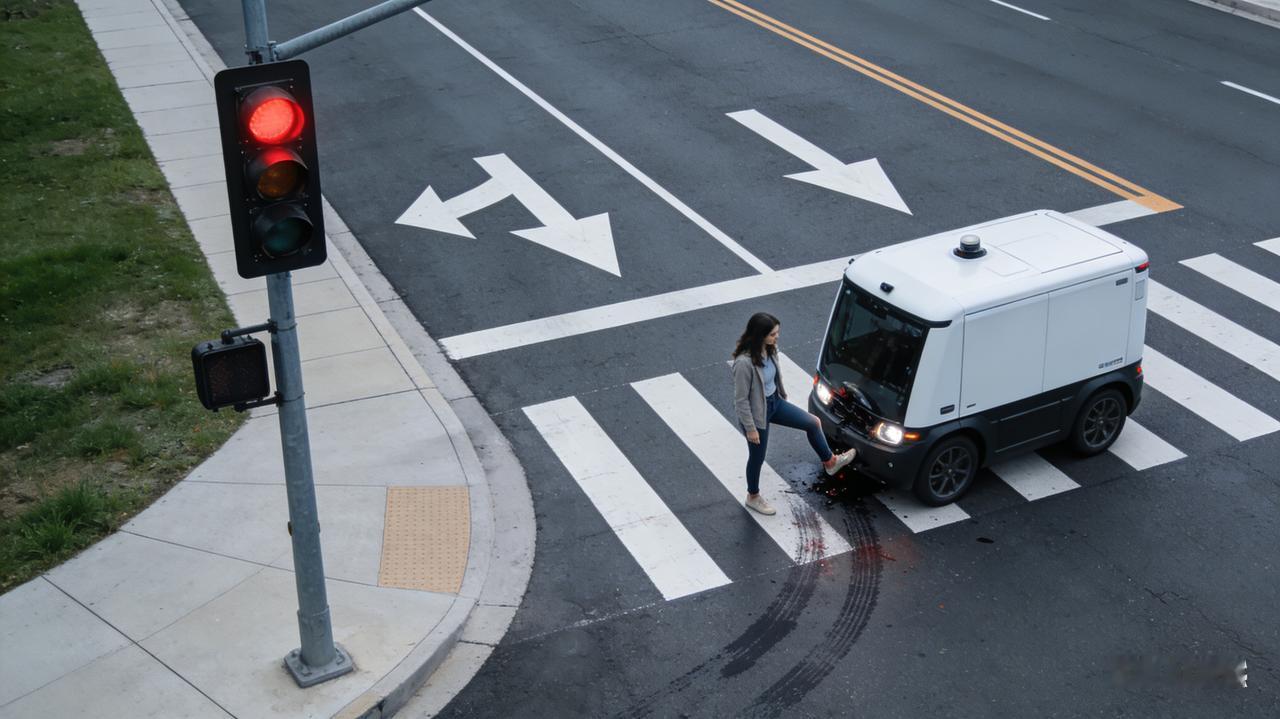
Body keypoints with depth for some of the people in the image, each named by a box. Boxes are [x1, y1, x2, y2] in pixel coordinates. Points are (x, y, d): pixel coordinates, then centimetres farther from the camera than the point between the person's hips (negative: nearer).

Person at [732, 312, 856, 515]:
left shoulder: (769, 349, -11)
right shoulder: (744, 362, -35)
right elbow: (741, 399, -26)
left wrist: (782, 396, 22)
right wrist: (750, 428, -19)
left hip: (775, 402, 8)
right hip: (757, 413, -7)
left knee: (813, 423, 14)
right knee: (757, 457, 14)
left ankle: (830, 462, 38)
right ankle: (753, 497, 40)